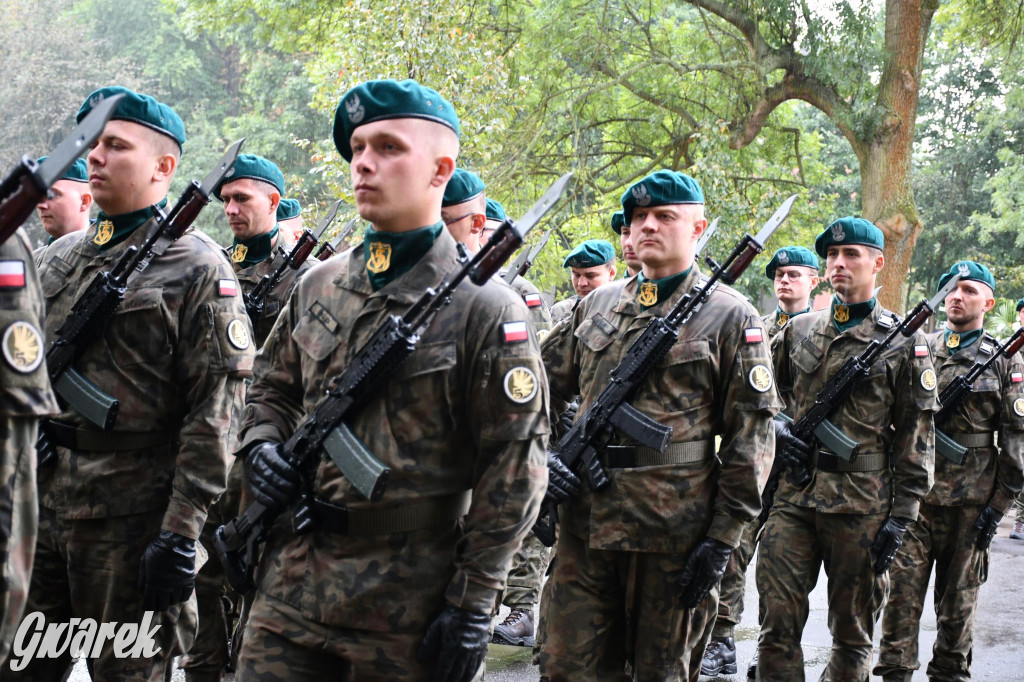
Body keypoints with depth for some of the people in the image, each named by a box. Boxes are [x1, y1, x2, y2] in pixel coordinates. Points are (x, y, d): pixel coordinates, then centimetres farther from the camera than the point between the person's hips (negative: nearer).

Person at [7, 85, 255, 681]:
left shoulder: (199, 268, -8)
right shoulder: (62, 255, 13)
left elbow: (214, 414, -13)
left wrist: (181, 532, -18)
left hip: (130, 518, -6)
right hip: (39, 500, 6)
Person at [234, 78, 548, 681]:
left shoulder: (485, 309, -9)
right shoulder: (319, 285, 9)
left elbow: (515, 469, -11)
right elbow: (274, 388, 23)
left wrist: (474, 603, -13)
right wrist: (262, 446, 0)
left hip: (407, 606, -4)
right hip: (291, 586, 5)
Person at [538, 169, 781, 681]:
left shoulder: (730, 317, -2)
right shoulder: (596, 304, 12)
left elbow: (752, 433, -5)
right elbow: (545, 385, 18)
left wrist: (722, 539, -10)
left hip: (672, 533, -4)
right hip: (584, 522, 4)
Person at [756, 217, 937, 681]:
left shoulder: (904, 343, 1)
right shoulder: (797, 331, 11)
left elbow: (916, 438, -1)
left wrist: (901, 515, -6)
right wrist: (776, 428, 1)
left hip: (862, 503, -2)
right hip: (793, 495, 3)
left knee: (853, 634, 8)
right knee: (777, 622, -2)